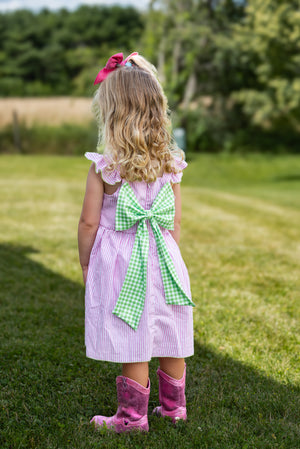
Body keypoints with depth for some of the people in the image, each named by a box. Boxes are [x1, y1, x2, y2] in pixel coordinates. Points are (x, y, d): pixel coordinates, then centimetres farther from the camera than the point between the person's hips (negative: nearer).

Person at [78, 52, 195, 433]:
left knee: (133, 347, 4)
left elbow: (88, 223, -8)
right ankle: (174, 406, 31)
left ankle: (133, 416, 17)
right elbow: (176, 221, 6)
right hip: (163, 260, 5)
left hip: (120, 263, -4)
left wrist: (85, 264, 6)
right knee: (171, 344, 15)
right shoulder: (170, 165, 0)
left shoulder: (103, 168, -12)